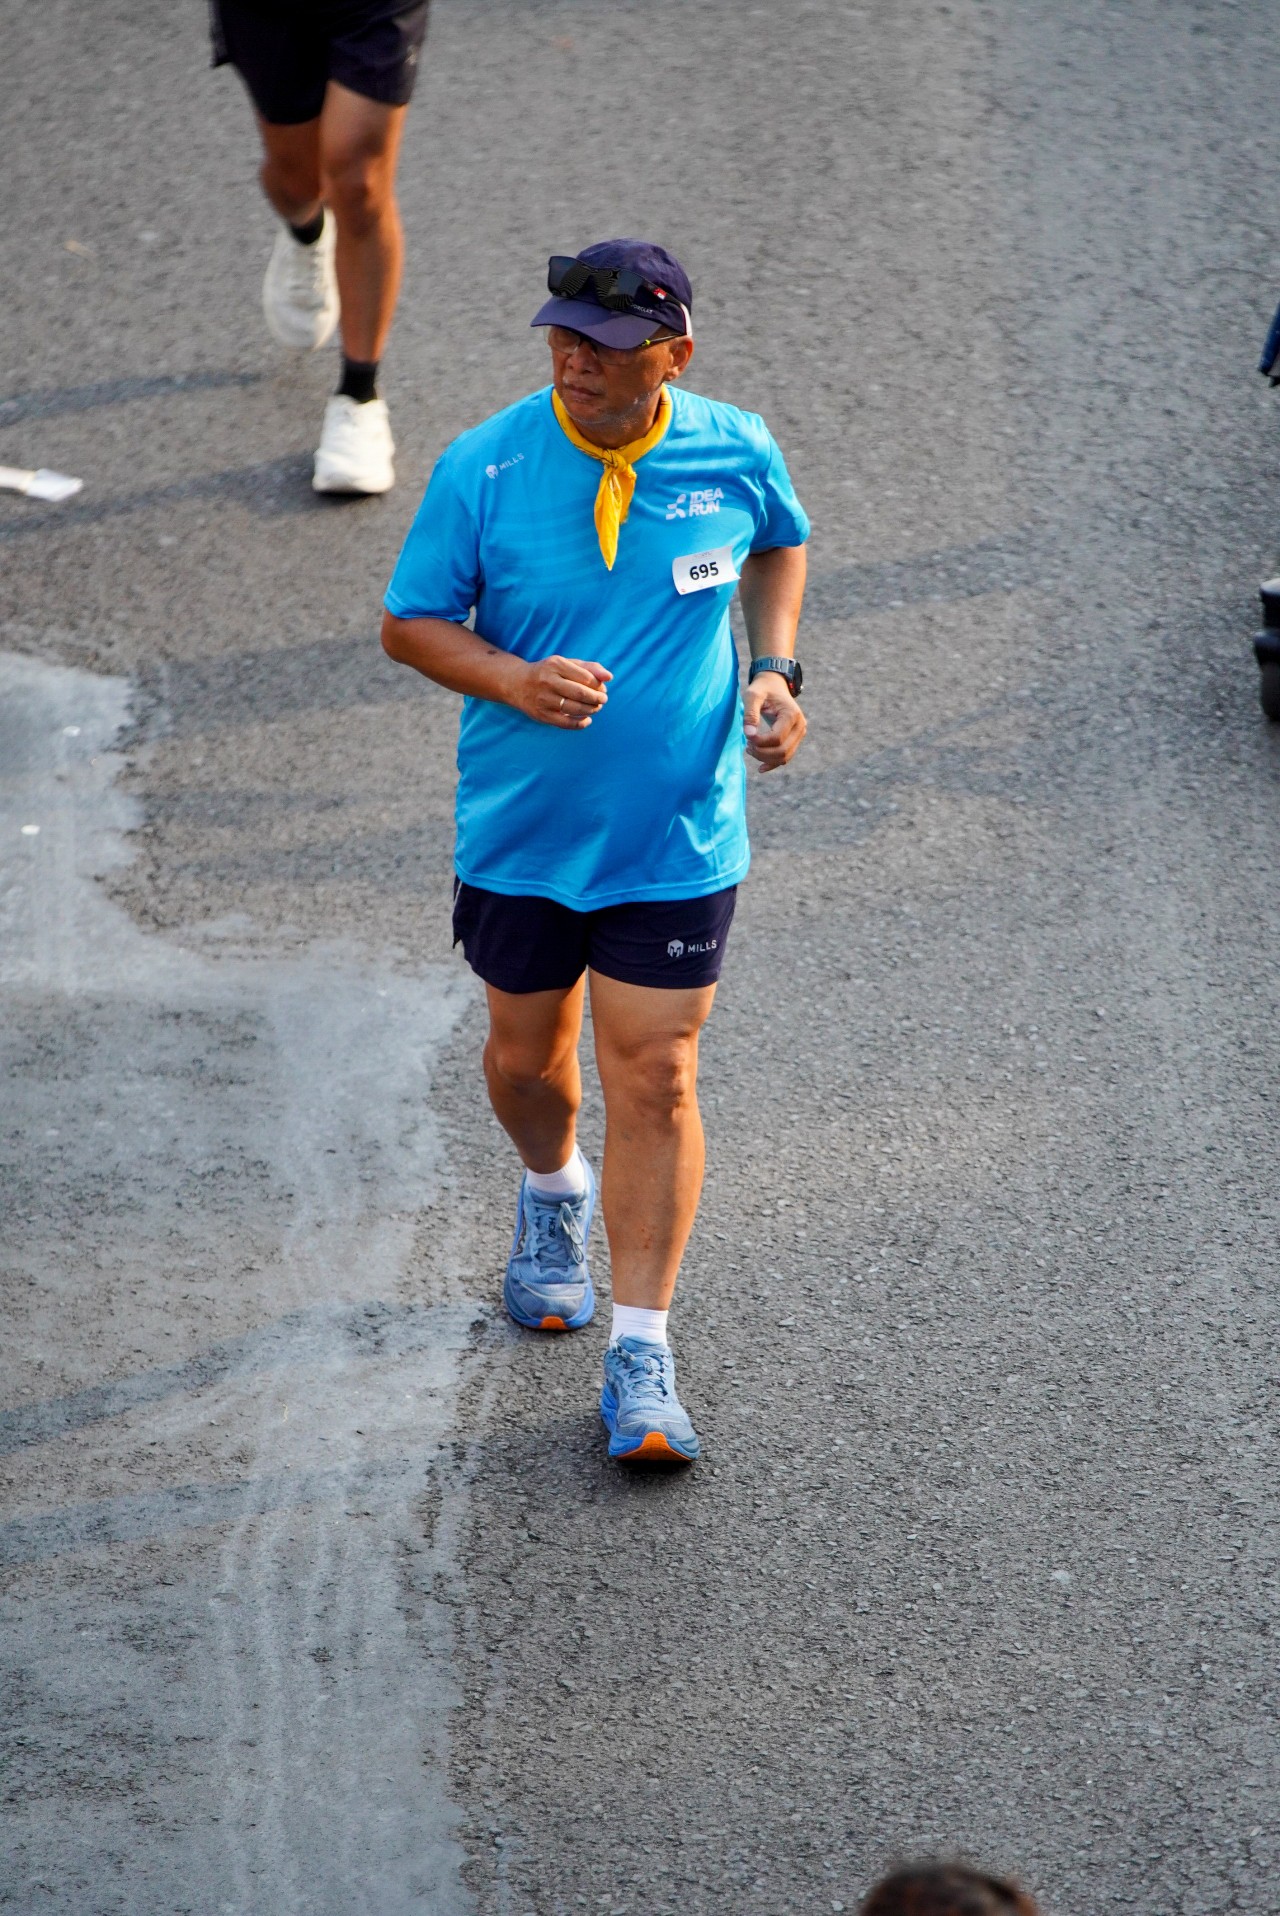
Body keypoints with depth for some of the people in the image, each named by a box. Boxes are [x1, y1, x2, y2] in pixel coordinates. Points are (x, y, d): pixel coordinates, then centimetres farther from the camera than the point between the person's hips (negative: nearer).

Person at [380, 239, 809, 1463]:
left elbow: (779, 545, 15)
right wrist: (515, 680, -23)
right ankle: (553, 1194, 52)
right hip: (521, 832, 1)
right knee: (525, 1056, 17)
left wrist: (774, 670, -1)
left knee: (652, 1081, -4)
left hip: (677, 840, -1)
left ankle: (641, 1356, 4)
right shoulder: (483, 469, -13)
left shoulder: (736, 453, -8)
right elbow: (410, 622, -5)